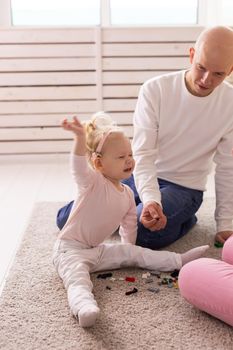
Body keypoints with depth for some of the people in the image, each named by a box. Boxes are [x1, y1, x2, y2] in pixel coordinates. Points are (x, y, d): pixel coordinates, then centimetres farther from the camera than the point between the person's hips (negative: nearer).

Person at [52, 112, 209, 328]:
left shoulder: (127, 194, 5)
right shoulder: (93, 182, -17)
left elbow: (129, 225, 19)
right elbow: (79, 167, -41)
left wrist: (128, 253, 20)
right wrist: (81, 138, -58)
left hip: (97, 250, 7)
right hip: (70, 249, -7)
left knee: (134, 252, 2)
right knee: (77, 276, -33)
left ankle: (180, 261, 7)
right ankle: (85, 306, -60)